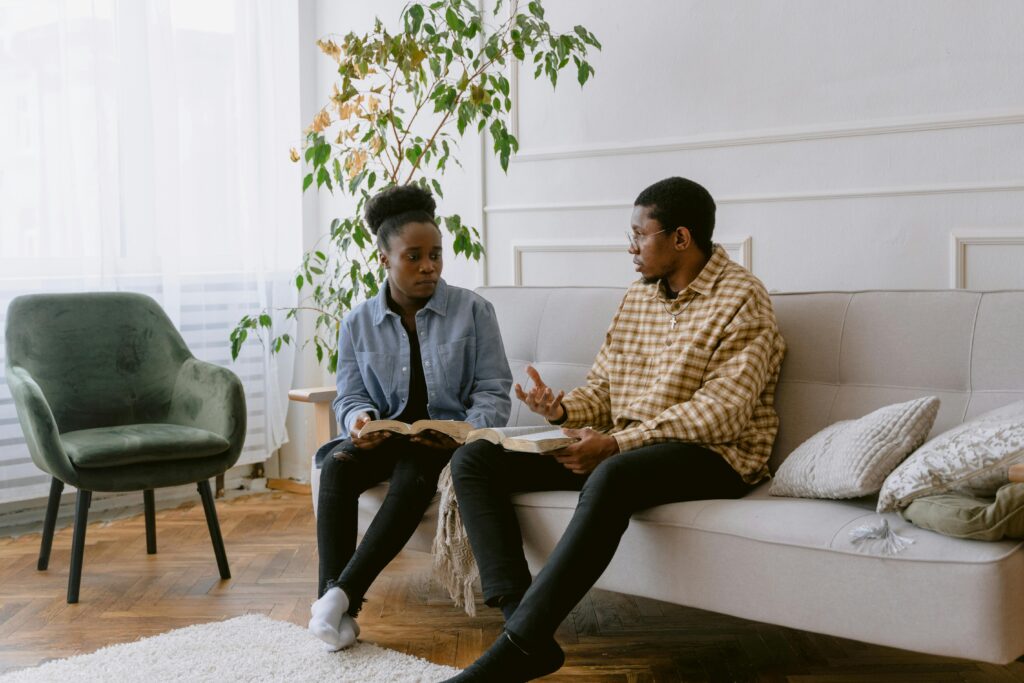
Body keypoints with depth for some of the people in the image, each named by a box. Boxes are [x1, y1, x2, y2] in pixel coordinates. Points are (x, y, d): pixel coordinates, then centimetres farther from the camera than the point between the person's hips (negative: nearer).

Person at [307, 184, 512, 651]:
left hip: (449, 439, -3)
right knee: (337, 465, -28)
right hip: (387, 437, 3)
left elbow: (493, 392, -4)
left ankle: (344, 593, -38)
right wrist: (359, 420, -18)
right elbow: (351, 396, 6)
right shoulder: (358, 323, 7)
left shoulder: (472, 311, -1)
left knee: (415, 473, -35)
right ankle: (334, 606, -34)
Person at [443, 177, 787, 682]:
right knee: (474, 459, -7)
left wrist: (617, 443, -24)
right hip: (622, 447, 8)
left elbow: (723, 411, -18)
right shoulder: (636, 297, 16)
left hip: (712, 454, -7)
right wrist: (563, 409, -9)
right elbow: (601, 390, 16)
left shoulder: (742, 299, -7)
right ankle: (525, 622, -25)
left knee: (610, 478, -42)